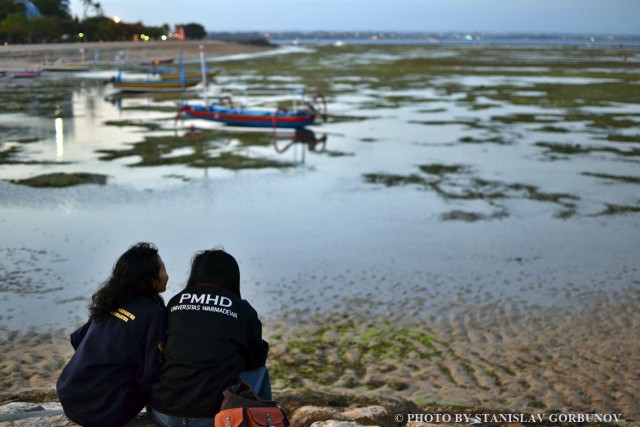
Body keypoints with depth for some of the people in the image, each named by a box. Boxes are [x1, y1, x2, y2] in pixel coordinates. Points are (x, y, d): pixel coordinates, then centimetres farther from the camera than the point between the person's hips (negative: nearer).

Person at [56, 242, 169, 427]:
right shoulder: (153, 314, -11)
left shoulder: (110, 302, 9)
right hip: (104, 411, -7)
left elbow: (77, 339, 19)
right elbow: (149, 377, -14)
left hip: (68, 399, 7)